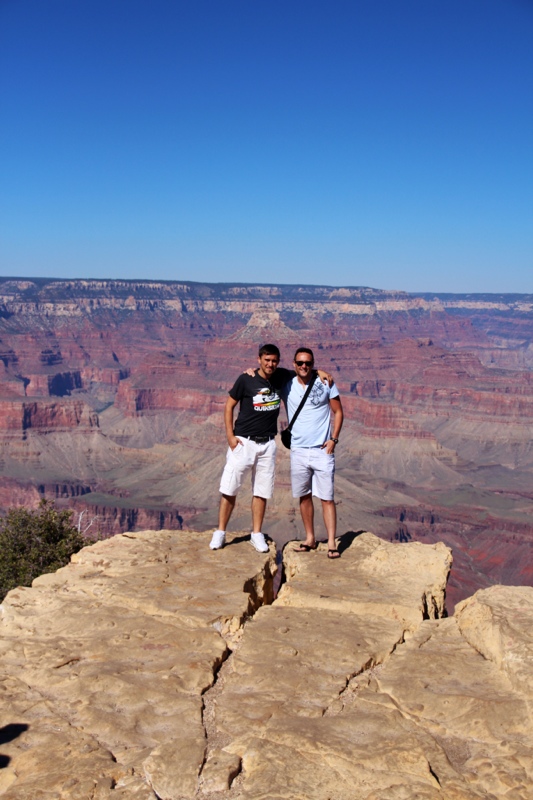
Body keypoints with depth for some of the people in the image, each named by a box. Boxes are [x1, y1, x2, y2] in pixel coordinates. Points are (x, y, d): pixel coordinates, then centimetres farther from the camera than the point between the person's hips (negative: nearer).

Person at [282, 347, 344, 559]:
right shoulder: (286, 386, 4)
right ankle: (310, 539, 22)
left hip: (322, 450, -3)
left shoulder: (326, 384, -2)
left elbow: (338, 412, 4)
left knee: (327, 498, -4)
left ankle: (331, 543, -2)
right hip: (298, 451, 3)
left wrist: (333, 439, -6)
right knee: (304, 496, 10)